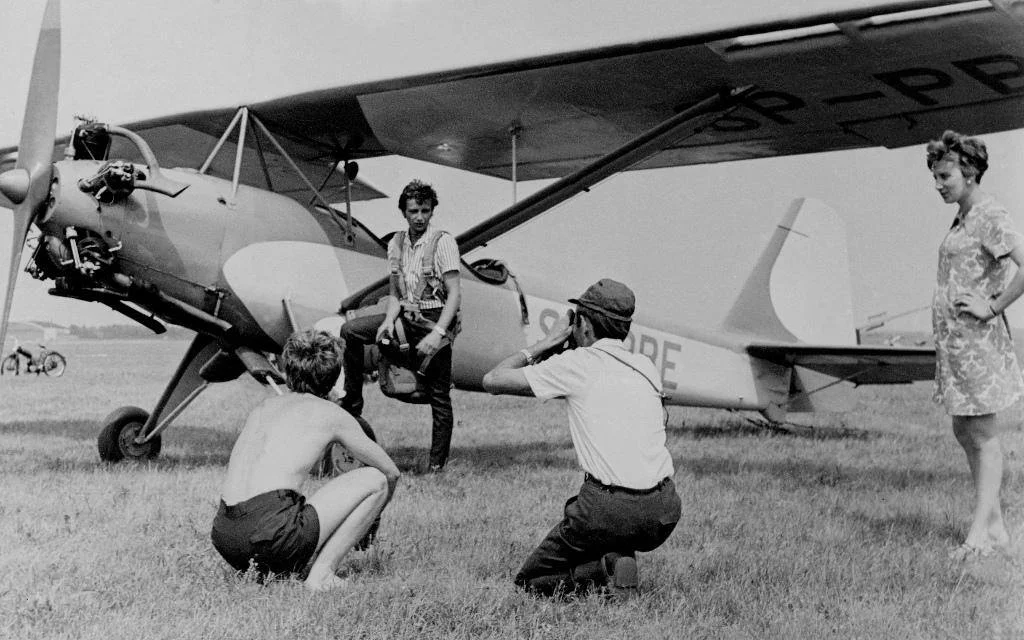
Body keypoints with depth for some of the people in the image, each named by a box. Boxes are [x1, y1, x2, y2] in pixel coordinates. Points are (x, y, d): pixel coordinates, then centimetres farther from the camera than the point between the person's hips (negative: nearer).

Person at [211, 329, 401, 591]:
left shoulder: (264, 406, 23)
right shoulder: (331, 414, 8)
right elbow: (391, 472, 17)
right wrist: (368, 520, 38)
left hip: (224, 537, 7)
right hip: (271, 534, -6)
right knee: (376, 480, 7)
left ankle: (258, 568, 11)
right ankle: (321, 573, -1)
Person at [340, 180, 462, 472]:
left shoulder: (443, 242, -9)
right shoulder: (396, 243, 8)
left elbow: (455, 294, -14)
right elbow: (394, 292, 10)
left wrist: (438, 333, -24)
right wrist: (388, 321, -10)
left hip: (434, 319, -6)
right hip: (405, 316, 6)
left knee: (439, 396, -3)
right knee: (350, 330, -7)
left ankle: (437, 464, 6)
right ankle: (352, 405, 2)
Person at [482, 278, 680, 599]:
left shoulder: (578, 363, -3)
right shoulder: (646, 366, 12)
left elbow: (493, 380, 1)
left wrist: (548, 342, 13)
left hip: (610, 511, -5)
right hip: (665, 512, 5)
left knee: (531, 580, 16)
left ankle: (605, 571, -8)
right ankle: (619, 560, 9)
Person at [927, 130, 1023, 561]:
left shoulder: (989, 216, -13)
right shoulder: (963, 217, 14)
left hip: (978, 340, -10)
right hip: (953, 339, 10)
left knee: (984, 437, -2)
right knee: (964, 433, 14)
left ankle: (979, 533, 4)